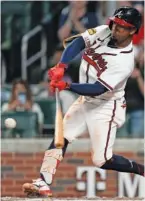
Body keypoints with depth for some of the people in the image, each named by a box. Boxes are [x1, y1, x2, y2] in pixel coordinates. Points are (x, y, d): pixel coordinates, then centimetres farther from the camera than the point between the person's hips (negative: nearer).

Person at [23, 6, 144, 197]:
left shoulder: (125, 61, -27)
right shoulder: (104, 32, -7)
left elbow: (98, 89, -30)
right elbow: (77, 43, -16)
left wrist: (67, 86, -38)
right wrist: (61, 67, -32)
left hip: (106, 108, -7)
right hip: (86, 100, 7)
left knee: (102, 160, -8)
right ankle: (44, 182, -6)